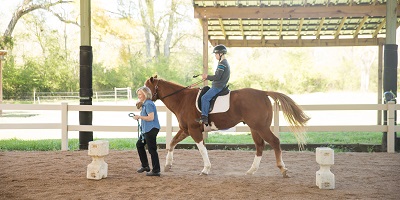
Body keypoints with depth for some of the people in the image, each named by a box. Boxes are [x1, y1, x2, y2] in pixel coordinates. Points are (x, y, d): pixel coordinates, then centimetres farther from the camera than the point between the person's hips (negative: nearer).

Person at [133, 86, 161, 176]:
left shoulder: (149, 104, -17)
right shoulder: (144, 104, 14)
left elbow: (151, 117, -25)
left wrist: (139, 117, -16)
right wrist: (139, 106, 11)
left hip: (151, 129, -11)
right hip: (145, 129, 11)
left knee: (152, 149, -7)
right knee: (139, 144, 21)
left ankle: (156, 171, -1)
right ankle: (145, 166, 29)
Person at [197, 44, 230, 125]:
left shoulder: (222, 64, -15)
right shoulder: (225, 63, 19)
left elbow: (217, 77, -22)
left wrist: (207, 77, -8)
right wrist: (207, 77, 13)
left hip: (218, 87, -11)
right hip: (219, 86, 11)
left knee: (205, 98, -19)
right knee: (205, 97, 15)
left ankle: (204, 117, -24)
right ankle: (204, 116, 14)